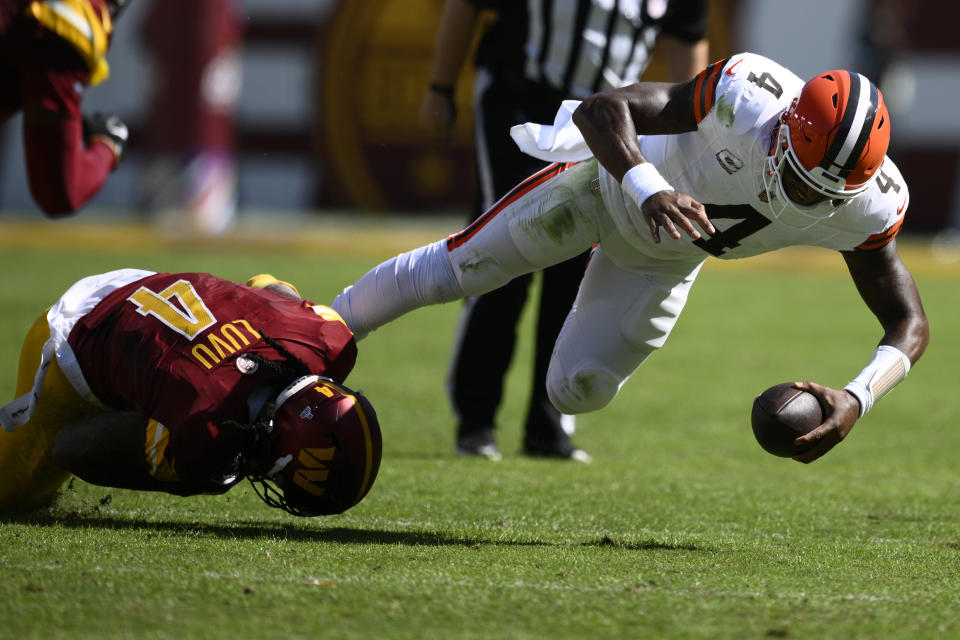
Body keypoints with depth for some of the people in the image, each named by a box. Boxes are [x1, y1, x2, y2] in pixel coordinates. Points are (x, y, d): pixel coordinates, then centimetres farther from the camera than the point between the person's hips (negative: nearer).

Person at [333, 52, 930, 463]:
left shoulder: (867, 204, -30)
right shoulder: (750, 97, -42)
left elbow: (909, 325, -22)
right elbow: (601, 110, -43)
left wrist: (857, 399, -42)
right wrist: (650, 189, -63)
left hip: (663, 260, 4)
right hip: (612, 183, -4)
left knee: (577, 390, 9)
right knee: (452, 270, 3)